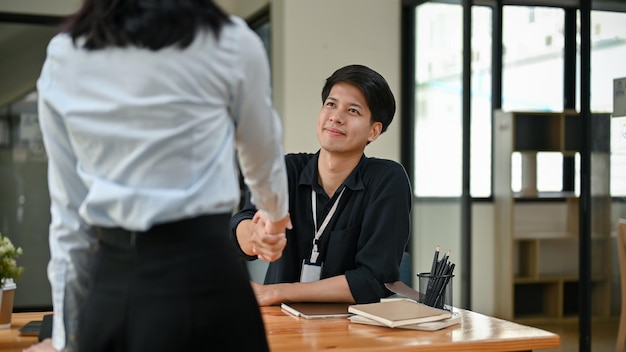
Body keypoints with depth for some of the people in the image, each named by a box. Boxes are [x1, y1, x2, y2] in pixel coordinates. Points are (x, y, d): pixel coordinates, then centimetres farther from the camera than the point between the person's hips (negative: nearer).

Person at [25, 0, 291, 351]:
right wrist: (276, 216, 35)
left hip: (107, 289, 4)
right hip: (202, 274, -3)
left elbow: (69, 214, 7)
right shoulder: (231, 44, -4)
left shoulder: (61, 59, 4)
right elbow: (262, 157, 13)